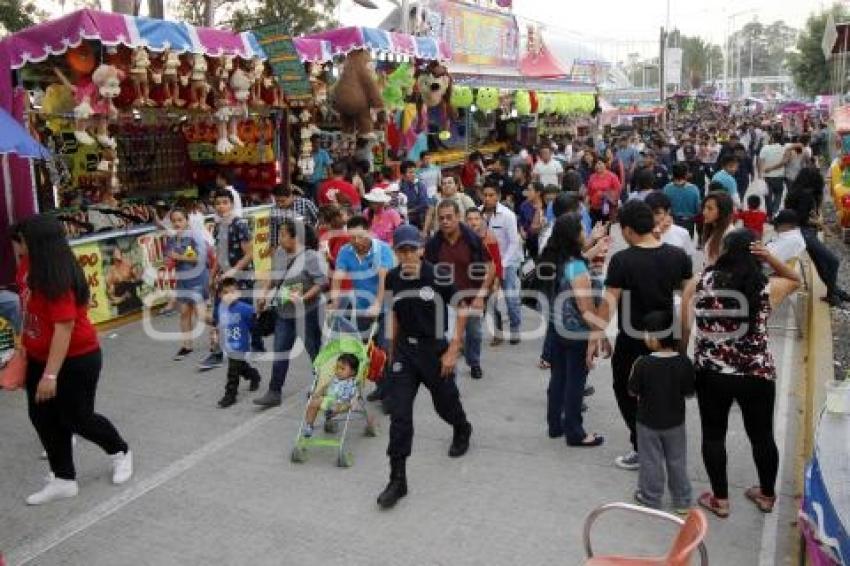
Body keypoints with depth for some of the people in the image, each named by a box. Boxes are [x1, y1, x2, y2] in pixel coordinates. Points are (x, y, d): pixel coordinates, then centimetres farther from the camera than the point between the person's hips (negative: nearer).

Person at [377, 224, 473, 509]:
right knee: (400, 416, -4)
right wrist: (393, 346, 15)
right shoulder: (393, 278, -3)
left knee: (445, 403, 17)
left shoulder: (438, 275, -15)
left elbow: (462, 311, -9)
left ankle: (462, 431, 54)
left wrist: (453, 351, -12)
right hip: (404, 350, 3)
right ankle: (398, 480, 4)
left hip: (434, 349, -2)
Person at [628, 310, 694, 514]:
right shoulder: (684, 362, -15)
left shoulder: (643, 363, -24)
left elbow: (633, 391, -13)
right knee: (677, 461, 19)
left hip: (648, 422, -2)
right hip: (675, 422, 3)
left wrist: (634, 370, 1)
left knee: (651, 462, 15)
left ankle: (651, 498, 29)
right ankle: (682, 501, 31)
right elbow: (689, 392, -6)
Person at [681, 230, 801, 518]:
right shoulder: (768, 288, -7)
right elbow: (796, 280, 16)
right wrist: (771, 258, -1)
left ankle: (720, 499, 27)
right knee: (762, 436, 20)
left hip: (710, 373, -1)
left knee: (713, 435, 16)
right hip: (757, 375, 1)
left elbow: (683, 330, -3)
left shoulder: (698, 284, -7)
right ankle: (767, 495, 39)